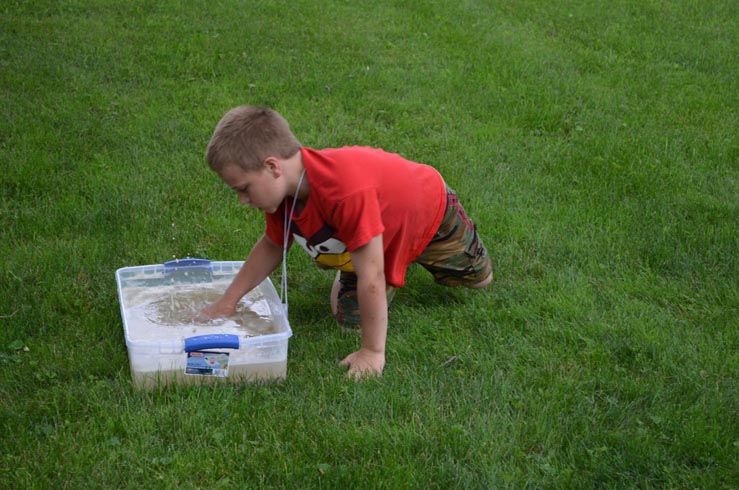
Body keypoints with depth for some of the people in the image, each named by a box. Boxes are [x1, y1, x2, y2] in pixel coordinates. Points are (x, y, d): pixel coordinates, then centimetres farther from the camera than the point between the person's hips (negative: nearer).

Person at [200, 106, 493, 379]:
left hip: (430, 209, -5)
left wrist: (373, 352, -38)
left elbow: (371, 276, -45)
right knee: (348, 318, 0)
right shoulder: (281, 188, -26)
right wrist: (227, 303, -6)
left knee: (479, 278, 20)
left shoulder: (346, 192, -51)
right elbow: (272, 246, -6)